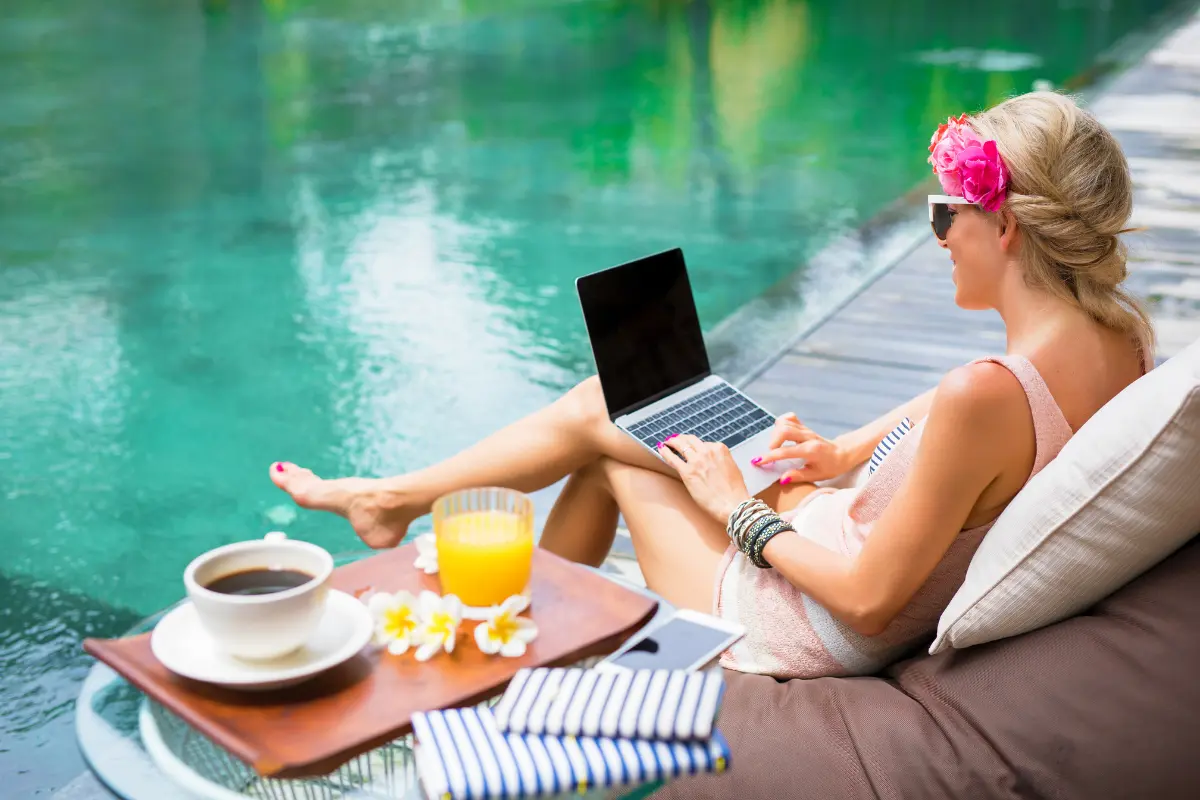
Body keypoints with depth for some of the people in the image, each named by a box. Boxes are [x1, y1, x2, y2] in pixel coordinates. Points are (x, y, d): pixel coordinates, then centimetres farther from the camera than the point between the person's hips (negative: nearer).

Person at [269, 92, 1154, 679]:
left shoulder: (985, 396, -35)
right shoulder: (1123, 340, -10)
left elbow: (870, 596, -28)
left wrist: (740, 510, -13)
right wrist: (852, 450, 1)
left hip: (808, 628, -8)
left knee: (596, 420, 7)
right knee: (607, 410, 17)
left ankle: (393, 496, 30)